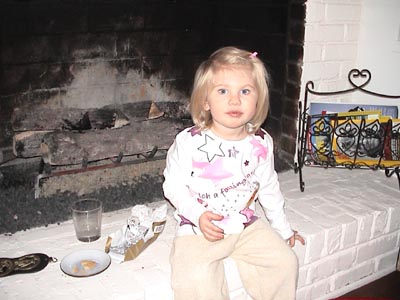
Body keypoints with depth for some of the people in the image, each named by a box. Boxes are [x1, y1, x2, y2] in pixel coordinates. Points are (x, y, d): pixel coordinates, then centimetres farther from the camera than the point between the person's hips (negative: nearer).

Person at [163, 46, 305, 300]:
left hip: (246, 225, 4)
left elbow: (269, 188, 10)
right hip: (198, 228, -3)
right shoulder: (189, 142, -15)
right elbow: (174, 186, -7)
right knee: (197, 278, -24)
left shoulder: (261, 143, -3)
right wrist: (198, 215, -21)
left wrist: (283, 228, 18)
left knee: (285, 262, -4)